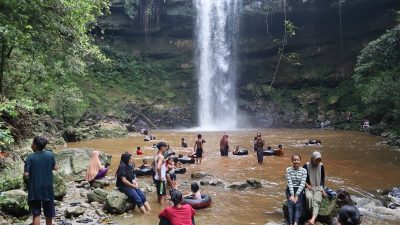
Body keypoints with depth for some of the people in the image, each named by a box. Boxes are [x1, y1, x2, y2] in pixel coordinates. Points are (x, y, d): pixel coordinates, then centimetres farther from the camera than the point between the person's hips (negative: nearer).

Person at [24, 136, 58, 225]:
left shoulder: (30, 157, -10)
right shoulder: (50, 155, -3)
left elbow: (26, 174, -13)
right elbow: (55, 168, 7)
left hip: (35, 189, -2)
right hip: (47, 188, 2)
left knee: (36, 214, 4)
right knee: (48, 213, 16)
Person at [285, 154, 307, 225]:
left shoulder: (304, 171, -3)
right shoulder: (288, 170, -2)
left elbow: (302, 184, -9)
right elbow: (289, 182, -8)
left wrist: (296, 195, -17)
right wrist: (292, 195, -18)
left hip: (300, 190, 0)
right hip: (290, 190, 0)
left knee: (298, 205, -22)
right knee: (291, 204, -23)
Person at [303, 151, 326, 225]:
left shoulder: (321, 166, 3)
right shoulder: (306, 166, -4)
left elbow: (323, 178, 12)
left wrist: (323, 189, 3)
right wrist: (307, 185, -11)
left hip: (318, 187, 1)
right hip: (309, 187, -1)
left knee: (317, 200, -29)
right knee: (309, 197, -35)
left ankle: (313, 219, -49)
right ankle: (310, 215, -22)